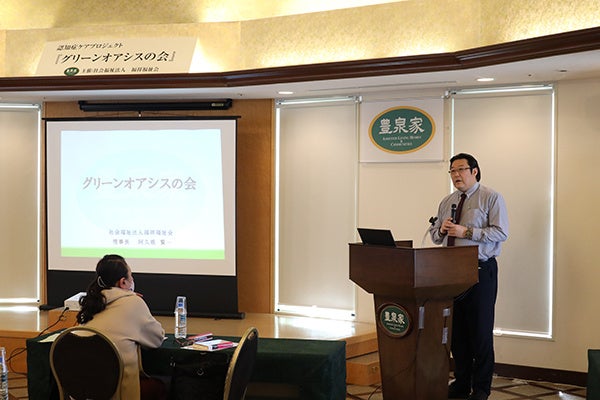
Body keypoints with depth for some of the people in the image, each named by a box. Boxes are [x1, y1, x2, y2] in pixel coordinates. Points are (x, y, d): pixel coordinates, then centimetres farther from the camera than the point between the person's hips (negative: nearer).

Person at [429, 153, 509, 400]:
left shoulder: (491, 198, -3)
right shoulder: (446, 202, 15)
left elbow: (500, 232, -13)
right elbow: (434, 234, 18)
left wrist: (467, 232, -19)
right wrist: (441, 229, -5)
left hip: (481, 271, -5)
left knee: (481, 331, 0)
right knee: (456, 329, 9)